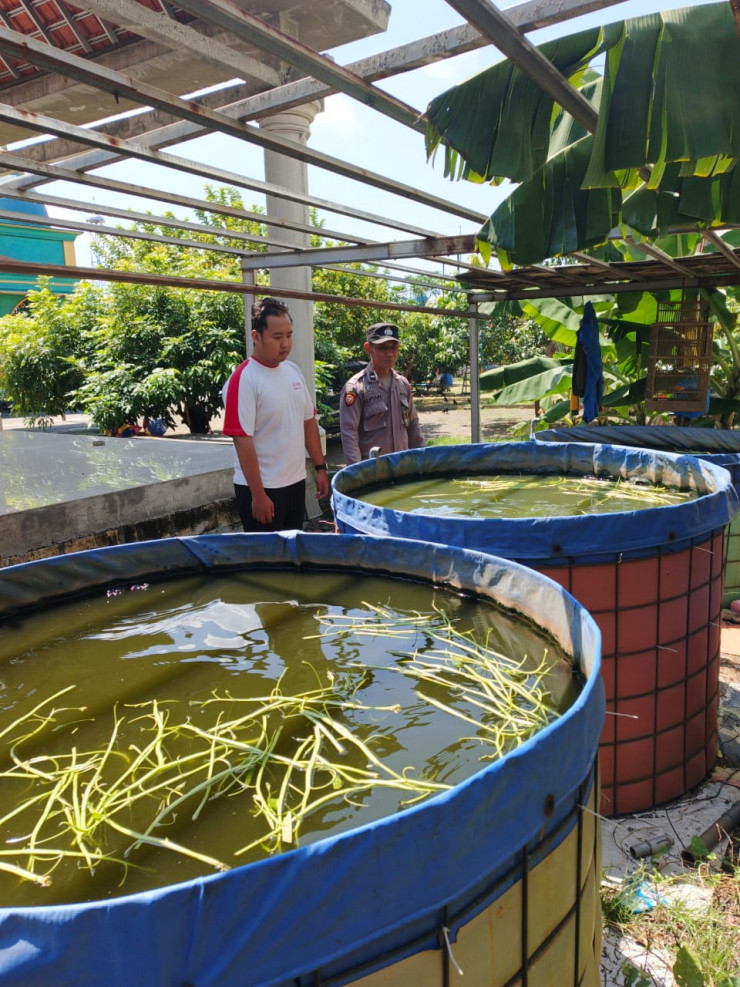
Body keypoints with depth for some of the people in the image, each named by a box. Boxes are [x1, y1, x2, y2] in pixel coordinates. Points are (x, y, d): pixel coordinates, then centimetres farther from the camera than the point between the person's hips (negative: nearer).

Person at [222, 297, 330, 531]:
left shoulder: (293, 370, 6)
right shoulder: (243, 379, -16)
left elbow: (308, 422, 14)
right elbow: (243, 441, -19)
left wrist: (320, 467, 11)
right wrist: (258, 495, -19)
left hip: (296, 482, 7)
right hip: (262, 488, -7)